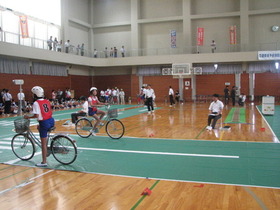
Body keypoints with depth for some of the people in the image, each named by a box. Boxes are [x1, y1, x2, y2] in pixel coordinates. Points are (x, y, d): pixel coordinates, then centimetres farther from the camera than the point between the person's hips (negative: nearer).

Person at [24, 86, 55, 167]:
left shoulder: (36, 103, -10)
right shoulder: (47, 101, 10)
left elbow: (36, 115, -17)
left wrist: (28, 116, -2)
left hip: (44, 123, -7)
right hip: (51, 121, 7)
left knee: (43, 143, 3)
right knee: (39, 127, 35)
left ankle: (44, 162, 10)